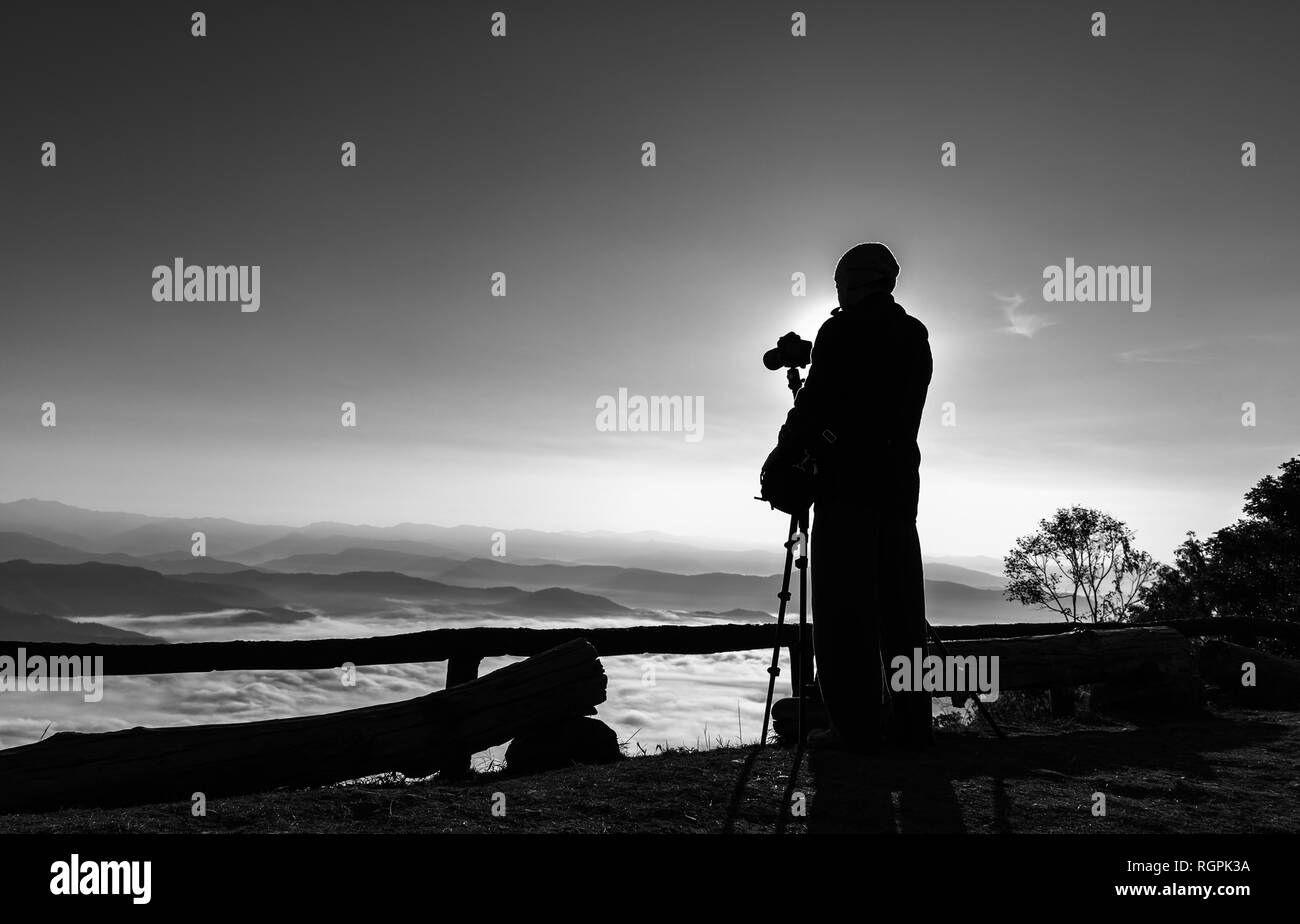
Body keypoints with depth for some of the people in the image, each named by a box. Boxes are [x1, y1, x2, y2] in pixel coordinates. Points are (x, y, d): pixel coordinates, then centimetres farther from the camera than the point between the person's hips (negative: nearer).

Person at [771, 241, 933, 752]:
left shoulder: (840, 331, -5)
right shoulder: (916, 335, 15)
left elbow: (815, 400, -9)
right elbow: (904, 411, 17)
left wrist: (785, 451, 6)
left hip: (845, 480, -6)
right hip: (898, 479, 7)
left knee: (843, 603, -5)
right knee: (899, 601, 8)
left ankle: (856, 725, -8)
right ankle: (910, 721, 9)